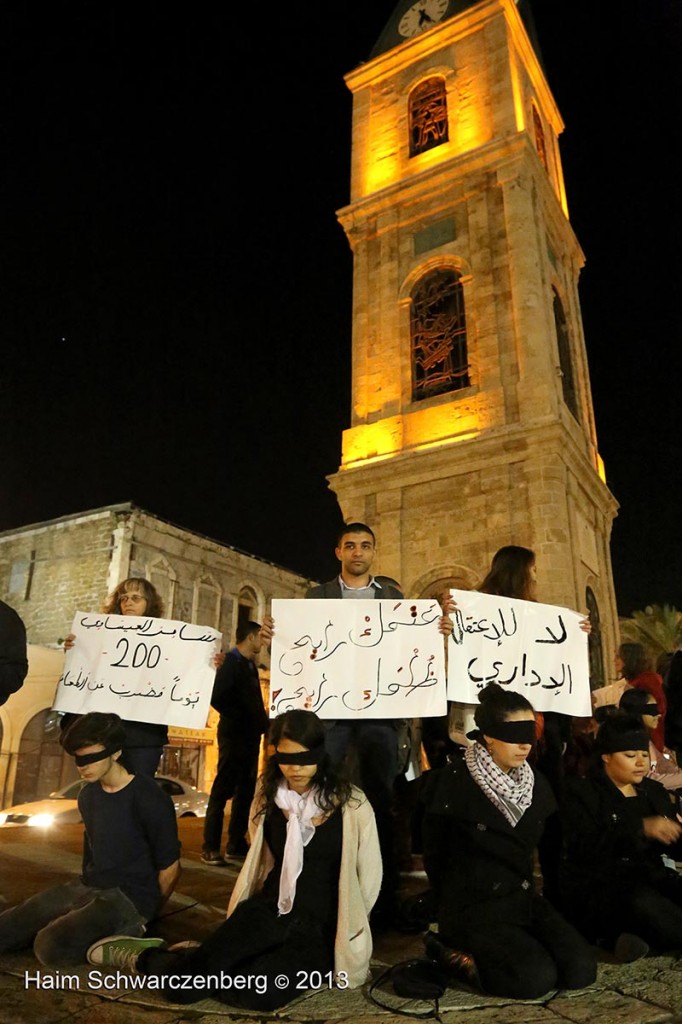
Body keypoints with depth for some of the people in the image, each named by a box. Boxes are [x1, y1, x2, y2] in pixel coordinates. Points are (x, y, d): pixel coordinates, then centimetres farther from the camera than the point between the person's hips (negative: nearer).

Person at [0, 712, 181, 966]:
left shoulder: (149, 799, -19)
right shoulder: (87, 795, 6)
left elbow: (169, 867, -11)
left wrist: (145, 913, 3)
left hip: (129, 897, -6)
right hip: (86, 887, 7)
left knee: (51, 946, -28)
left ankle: (127, 932, -7)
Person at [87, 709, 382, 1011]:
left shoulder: (351, 804, -11)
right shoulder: (269, 795, 4)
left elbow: (369, 876, -3)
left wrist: (344, 931, 3)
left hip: (319, 928, -2)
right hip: (267, 909, 3)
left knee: (256, 993, -31)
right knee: (183, 985, -22)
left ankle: (194, 963, -2)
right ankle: (143, 958, 10)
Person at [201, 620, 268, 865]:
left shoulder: (250, 666, 15)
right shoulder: (231, 663, -10)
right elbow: (217, 698, -21)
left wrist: (262, 723, 4)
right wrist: (239, 720, -16)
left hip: (250, 736, 9)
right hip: (234, 735, -9)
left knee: (246, 790, 12)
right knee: (223, 790, -4)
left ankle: (236, 842, 22)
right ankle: (210, 848, 3)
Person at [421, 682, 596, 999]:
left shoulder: (536, 783, 4)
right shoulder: (453, 783, -15)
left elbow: (549, 848, 16)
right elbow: (435, 857, -4)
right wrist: (455, 910, 5)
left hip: (523, 898, 7)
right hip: (474, 906, -6)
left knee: (581, 970, -12)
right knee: (537, 978, -24)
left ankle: (482, 954, 6)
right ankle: (453, 955, -2)